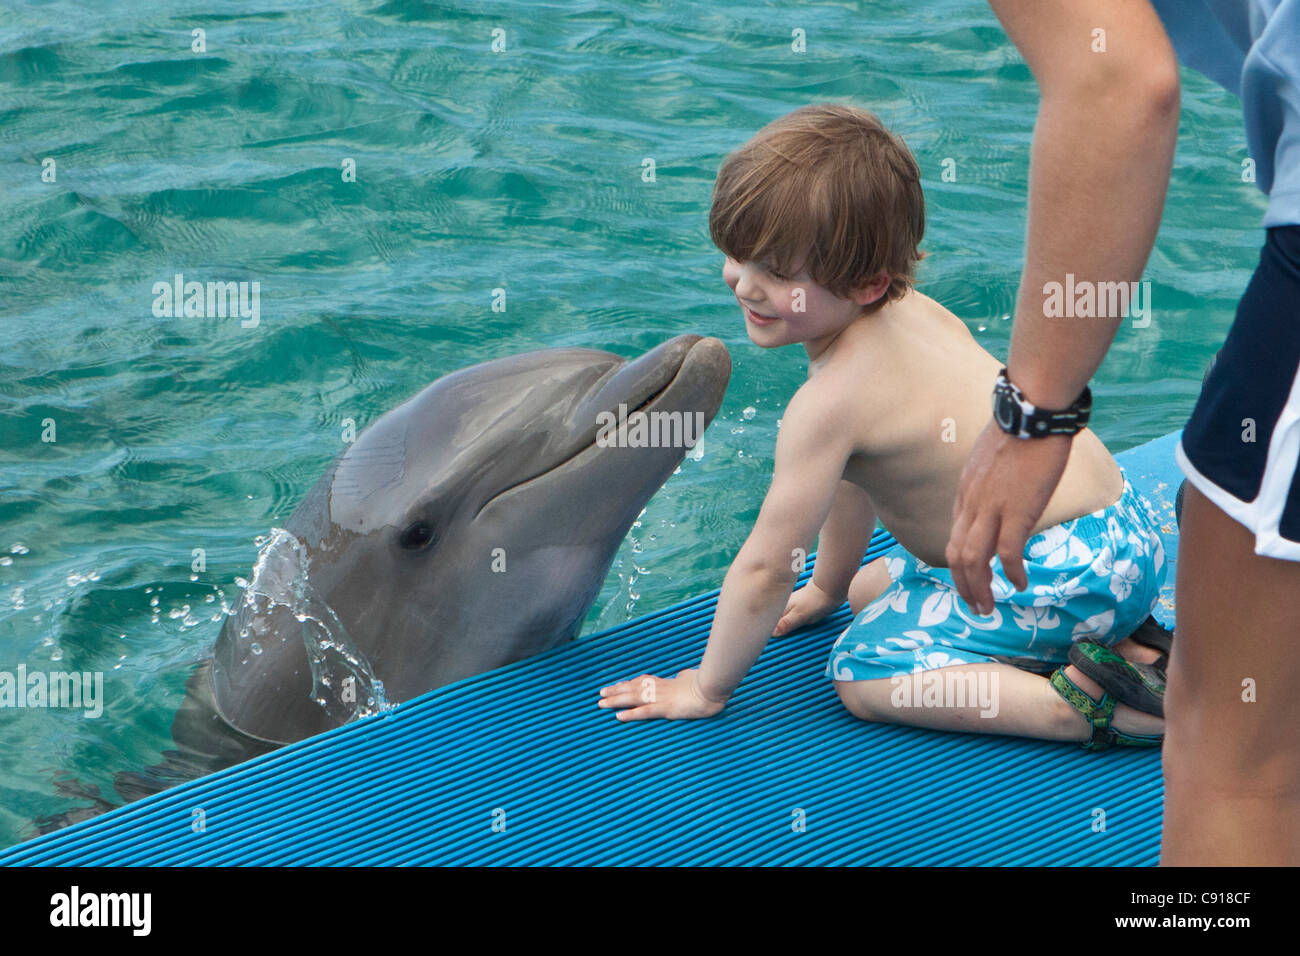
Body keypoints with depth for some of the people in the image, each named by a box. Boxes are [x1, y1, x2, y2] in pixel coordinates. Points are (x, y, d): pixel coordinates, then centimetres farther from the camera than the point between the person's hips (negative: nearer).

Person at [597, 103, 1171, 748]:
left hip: (1069, 570, -10)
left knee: (864, 670, -11)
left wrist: (707, 687, -3)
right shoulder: (903, 312, 6)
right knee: (873, 588, 27)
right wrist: (828, 587, 35)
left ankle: (1082, 700, -19)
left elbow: (766, 567, -16)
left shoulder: (829, 400, -22)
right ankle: (1117, 638, 15)